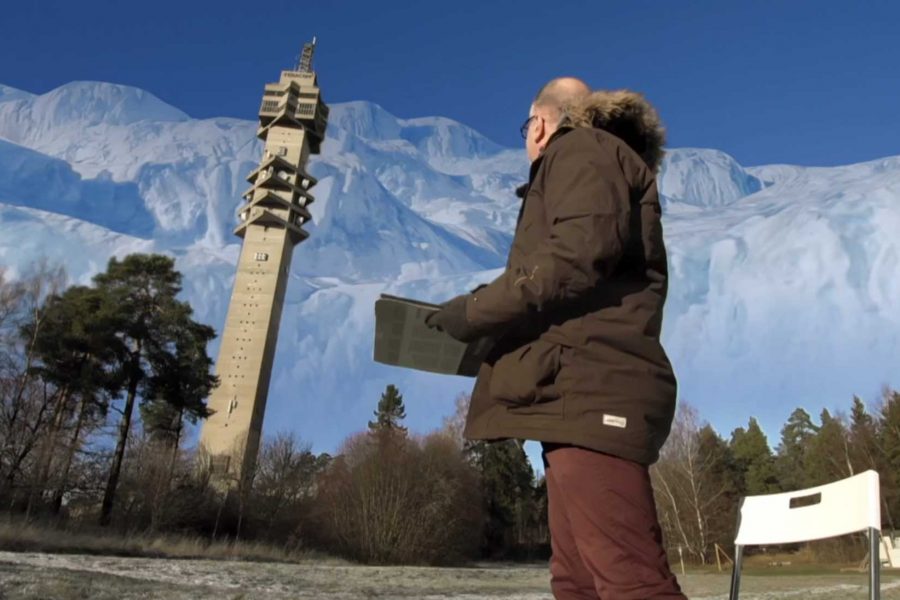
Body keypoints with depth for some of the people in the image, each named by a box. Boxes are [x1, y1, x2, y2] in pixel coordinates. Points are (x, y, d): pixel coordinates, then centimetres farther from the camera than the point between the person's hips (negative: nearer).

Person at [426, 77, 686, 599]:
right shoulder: (608, 164, 33)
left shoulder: (581, 149, 4)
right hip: (585, 391, 10)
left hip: (590, 390, -10)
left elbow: (581, 253, -16)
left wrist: (477, 310, -9)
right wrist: (495, 327, 22)